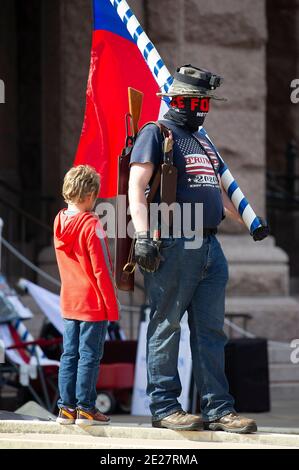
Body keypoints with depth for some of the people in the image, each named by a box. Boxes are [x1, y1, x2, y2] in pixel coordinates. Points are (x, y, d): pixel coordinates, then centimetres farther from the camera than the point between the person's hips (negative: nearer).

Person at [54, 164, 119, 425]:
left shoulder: (59, 221, 5)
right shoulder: (92, 225, -16)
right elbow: (101, 269, -16)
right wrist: (112, 305, -11)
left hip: (69, 302, 6)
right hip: (94, 302, -6)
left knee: (70, 354, 9)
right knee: (89, 355, -2)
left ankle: (66, 406, 11)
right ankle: (85, 408, 0)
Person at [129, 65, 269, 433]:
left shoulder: (202, 142, 23)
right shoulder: (156, 134, -2)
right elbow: (136, 187, -11)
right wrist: (143, 236, -22)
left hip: (209, 247, 8)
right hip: (173, 246, -8)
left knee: (210, 331, 5)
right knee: (166, 327, -3)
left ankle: (218, 409, 6)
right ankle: (164, 409, 0)